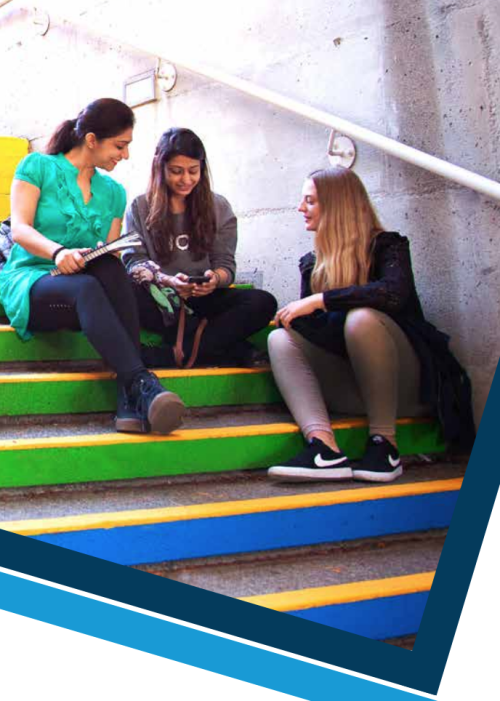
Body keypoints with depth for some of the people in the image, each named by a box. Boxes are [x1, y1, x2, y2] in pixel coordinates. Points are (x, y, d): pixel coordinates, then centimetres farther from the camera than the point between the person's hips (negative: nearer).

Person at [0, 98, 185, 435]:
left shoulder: (113, 192, 17)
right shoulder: (38, 166, 4)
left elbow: (111, 260, 10)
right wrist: (57, 251, -29)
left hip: (88, 287, 3)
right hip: (28, 282, -3)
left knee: (110, 271, -33)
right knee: (85, 288, -38)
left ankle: (130, 399, -44)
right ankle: (143, 385, -53)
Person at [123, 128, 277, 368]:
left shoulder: (219, 208, 10)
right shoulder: (140, 208, 8)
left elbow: (226, 264, 6)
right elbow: (134, 262, 0)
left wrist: (215, 278, -20)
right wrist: (166, 280, -22)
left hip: (202, 299, 2)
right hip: (158, 298, -1)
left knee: (263, 302, -26)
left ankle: (165, 357, -34)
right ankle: (230, 351, -33)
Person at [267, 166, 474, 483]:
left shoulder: (386, 246, -2)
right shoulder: (312, 264, 16)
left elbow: (394, 293, -26)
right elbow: (313, 329, 9)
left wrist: (320, 300, -24)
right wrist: (295, 317, -13)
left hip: (405, 383, -6)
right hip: (351, 391, 6)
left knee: (362, 318, -32)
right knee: (280, 339, -14)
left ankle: (384, 443, -25)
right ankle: (324, 448, -39)